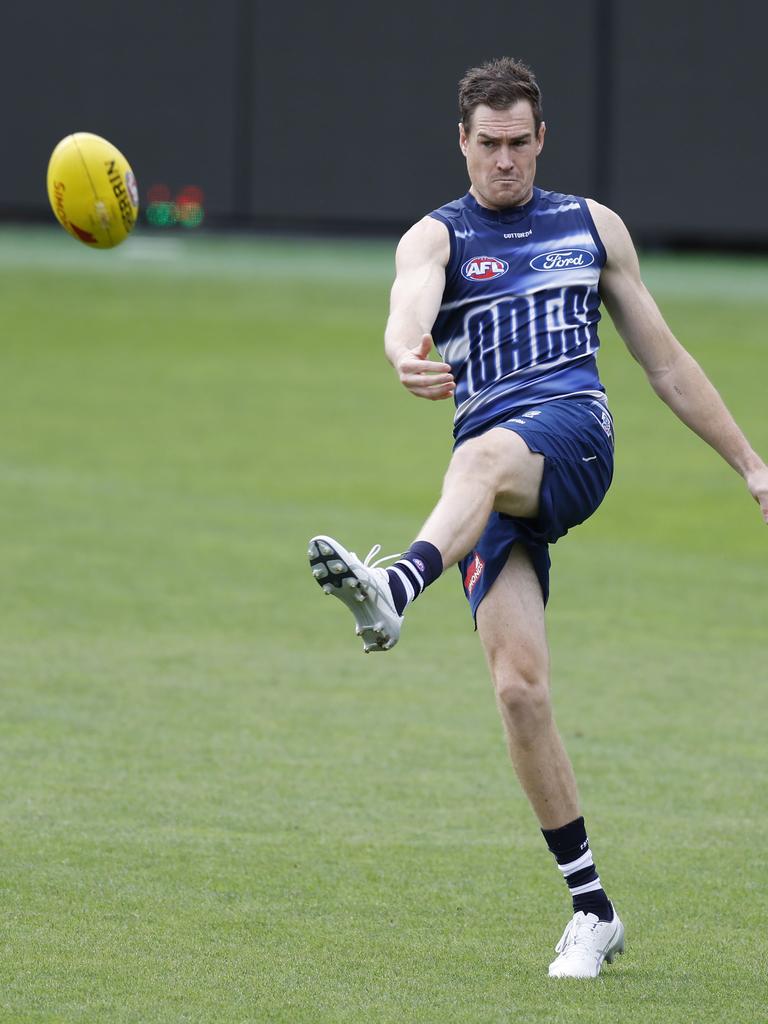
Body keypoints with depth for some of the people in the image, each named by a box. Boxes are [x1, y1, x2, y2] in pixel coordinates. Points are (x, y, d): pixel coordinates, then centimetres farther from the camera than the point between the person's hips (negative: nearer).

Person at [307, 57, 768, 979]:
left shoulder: (593, 227, 19)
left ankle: (395, 590, -69)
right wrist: (408, 360, -38)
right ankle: (591, 909, -6)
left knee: (481, 458, -38)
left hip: (573, 433, -1)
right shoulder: (436, 238, 11)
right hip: (492, 479, 1)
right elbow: (406, 314, -13)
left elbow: (664, 360, 24)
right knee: (518, 684, -14)